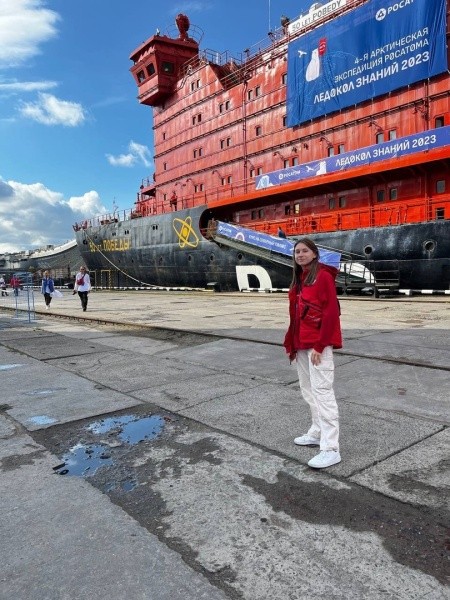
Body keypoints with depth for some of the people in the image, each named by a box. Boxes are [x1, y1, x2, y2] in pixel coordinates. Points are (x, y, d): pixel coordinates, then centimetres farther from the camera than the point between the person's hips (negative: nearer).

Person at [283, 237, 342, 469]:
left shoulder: (323, 276, -9)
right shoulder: (298, 279, 16)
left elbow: (331, 312, -15)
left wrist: (320, 345, -18)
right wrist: (292, 344, 13)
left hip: (318, 344, -9)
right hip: (302, 344, 9)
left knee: (322, 392, -9)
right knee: (308, 391, 14)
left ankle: (331, 449, -6)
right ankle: (317, 433, 27)